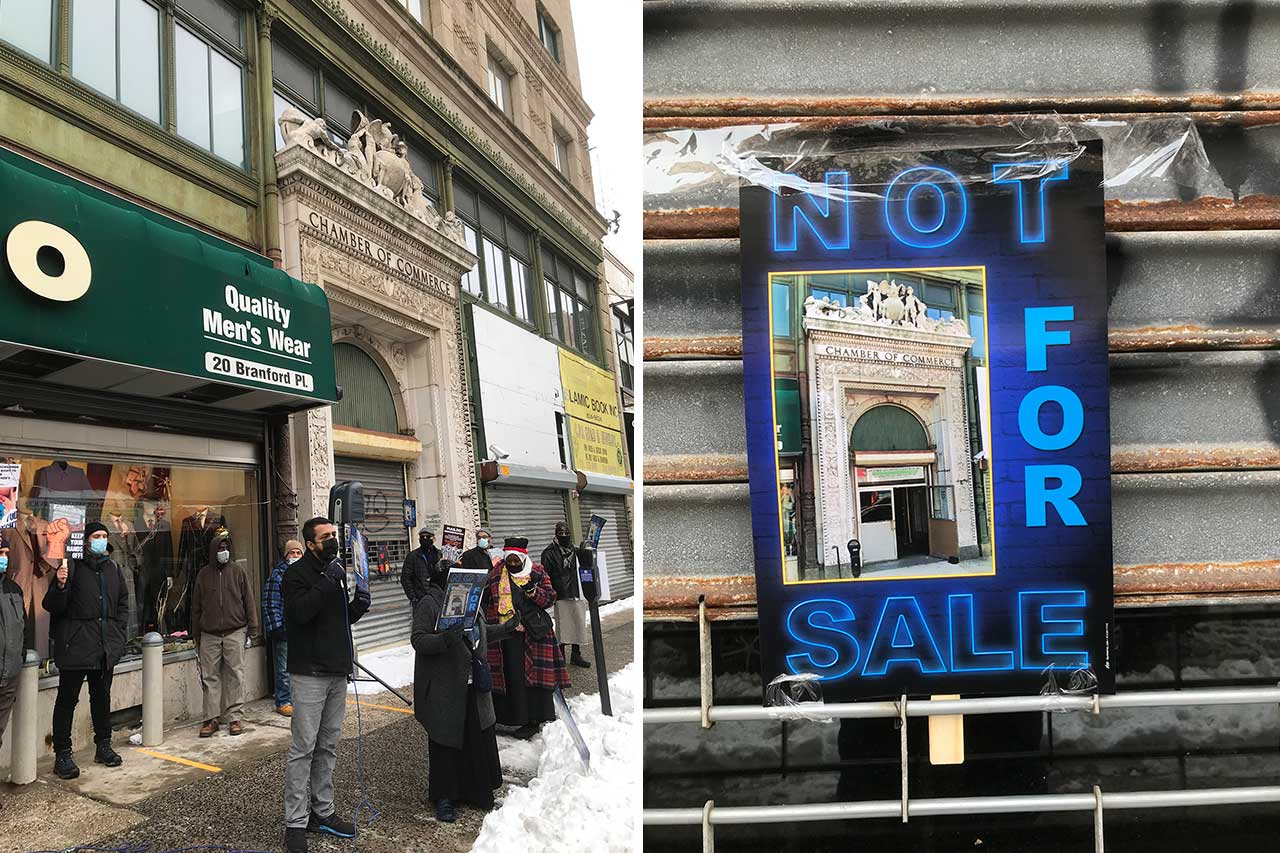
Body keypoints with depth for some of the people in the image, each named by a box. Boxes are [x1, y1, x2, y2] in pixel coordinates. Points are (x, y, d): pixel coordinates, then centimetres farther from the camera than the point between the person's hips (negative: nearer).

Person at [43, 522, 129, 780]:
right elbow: (52, 606, -10)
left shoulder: (113, 568, 10)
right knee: (67, 698, 1)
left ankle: (104, 746, 27)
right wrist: (60, 586, -28)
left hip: (106, 645, 6)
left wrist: (118, 632, 9)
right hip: (76, 644, -5)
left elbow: (123, 603, 19)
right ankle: (62, 755, 9)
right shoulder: (72, 567, -8)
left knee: (102, 696, 16)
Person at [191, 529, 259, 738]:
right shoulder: (204, 574, 8)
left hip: (235, 632, -2)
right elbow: (196, 607, 13)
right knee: (210, 676, 3)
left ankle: (234, 717, 4)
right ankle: (212, 718, 11)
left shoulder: (237, 571, 3)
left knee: (236, 675, -2)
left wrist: (252, 630, 0)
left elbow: (248, 601, 4)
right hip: (209, 635, 2)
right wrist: (196, 635, 11)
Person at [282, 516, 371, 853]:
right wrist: (328, 580, -23)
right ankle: (296, 823, 3)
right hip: (309, 674, -7)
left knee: (328, 746, 13)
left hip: (337, 672, 7)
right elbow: (301, 611, -24)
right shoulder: (297, 573, -8)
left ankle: (322, 811, 23)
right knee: (303, 748, -4)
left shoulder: (337, 572, 14)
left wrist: (359, 604, 1)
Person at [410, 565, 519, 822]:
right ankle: (444, 798, 17)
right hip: (443, 689, -7)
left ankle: (478, 791, 27)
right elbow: (418, 640, -17)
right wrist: (445, 639, -32)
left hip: (473, 688, 7)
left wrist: (505, 628, 21)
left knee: (478, 740, 12)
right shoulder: (429, 604, -11)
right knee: (446, 743, 3)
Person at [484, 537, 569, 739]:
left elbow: (550, 598, 0)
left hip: (531, 631, -3)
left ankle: (533, 720, 4)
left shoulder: (537, 573, 2)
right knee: (511, 674, 5)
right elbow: (487, 599, 20)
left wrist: (534, 592, -17)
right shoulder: (496, 574, 10)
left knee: (532, 674, -3)